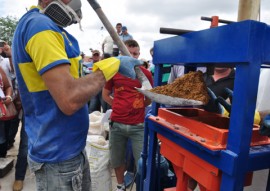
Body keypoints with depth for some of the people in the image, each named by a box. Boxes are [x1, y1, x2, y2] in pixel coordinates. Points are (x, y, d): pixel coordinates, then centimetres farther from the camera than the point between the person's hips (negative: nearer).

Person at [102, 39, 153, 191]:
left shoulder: (146, 73, -1)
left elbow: (150, 98, 11)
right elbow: (105, 95, 11)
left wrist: (138, 107, 3)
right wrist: (119, 106, 5)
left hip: (138, 125, -1)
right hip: (117, 124, 2)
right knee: (117, 159, 17)